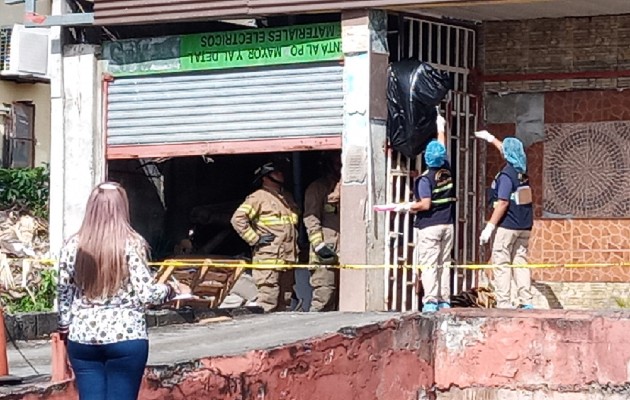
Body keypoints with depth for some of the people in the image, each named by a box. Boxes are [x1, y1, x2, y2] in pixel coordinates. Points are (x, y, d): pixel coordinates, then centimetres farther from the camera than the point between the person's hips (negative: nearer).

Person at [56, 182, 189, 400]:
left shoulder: (73, 245, 3)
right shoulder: (132, 243, -7)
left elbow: (63, 295, 9)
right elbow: (146, 293, -10)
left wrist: (65, 329, 23)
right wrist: (173, 289, 9)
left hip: (82, 338, 3)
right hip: (125, 337, -3)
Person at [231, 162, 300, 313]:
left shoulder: (287, 197, 19)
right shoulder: (259, 197, -7)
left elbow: (295, 222, 36)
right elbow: (238, 219, -15)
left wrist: (295, 245, 24)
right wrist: (255, 239, -14)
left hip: (288, 259, 8)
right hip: (268, 260, -8)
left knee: (283, 303, 11)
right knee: (268, 301, -12)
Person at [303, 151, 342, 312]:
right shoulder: (317, 188, 4)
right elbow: (311, 219, -6)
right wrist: (319, 245, -16)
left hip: (344, 251, 6)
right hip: (326, 252, -6)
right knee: (324, 294, -12)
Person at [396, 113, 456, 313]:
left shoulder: (425, 178, -13)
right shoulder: (447, 171, 4)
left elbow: (425, 204, -18)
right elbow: (443, 148, 21)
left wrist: (407, 206, -4)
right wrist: (441, 128, 36)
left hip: (429, 226, -6)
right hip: (448, 225, 6)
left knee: (429, 264, -6)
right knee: (444, 263, 9)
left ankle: (430, 301, -12)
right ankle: (444, 300, 8)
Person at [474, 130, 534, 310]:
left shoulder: (506, 174, -15)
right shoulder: (522, 170, 8)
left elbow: (503, 203, -20)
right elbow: (509, 151, 27)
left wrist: (490, 226, -18)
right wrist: (491, 139, 41)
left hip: (508, 225, -7)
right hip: (524, 226, 8)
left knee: (501, 264, -4)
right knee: (520, 262, 9)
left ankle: (503, 304, -8)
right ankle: (526, 301, 4)